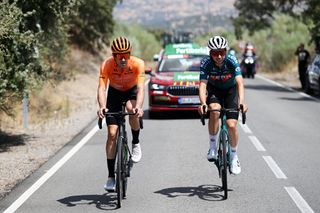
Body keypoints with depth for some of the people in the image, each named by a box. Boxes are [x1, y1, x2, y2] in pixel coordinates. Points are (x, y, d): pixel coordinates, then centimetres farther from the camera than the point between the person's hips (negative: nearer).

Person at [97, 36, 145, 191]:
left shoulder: (138, 64, -30)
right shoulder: (106, 65, -29)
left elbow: (140, 88, -38)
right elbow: (101, 88, -35)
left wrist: (138, 107, -56)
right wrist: (102, 107, -54)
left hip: (131, 91, -1)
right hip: (114, 92, 1)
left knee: (133, 111, -36)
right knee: (112, 133, -8)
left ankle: (136, 143, -7)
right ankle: (111, 177, -3)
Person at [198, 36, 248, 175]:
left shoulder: (232, 61, -27)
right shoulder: (206, 63, -25)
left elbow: (240, 83, -36)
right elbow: (202, 85, -33)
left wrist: (241, 101, -53)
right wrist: (203, 103, -51)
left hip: (230, 91, 0)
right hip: (214, 90, 0)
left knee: (232, 125, -13)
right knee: (214, 110, -33)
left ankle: (234, 157, 11)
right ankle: (212, 147, -15)